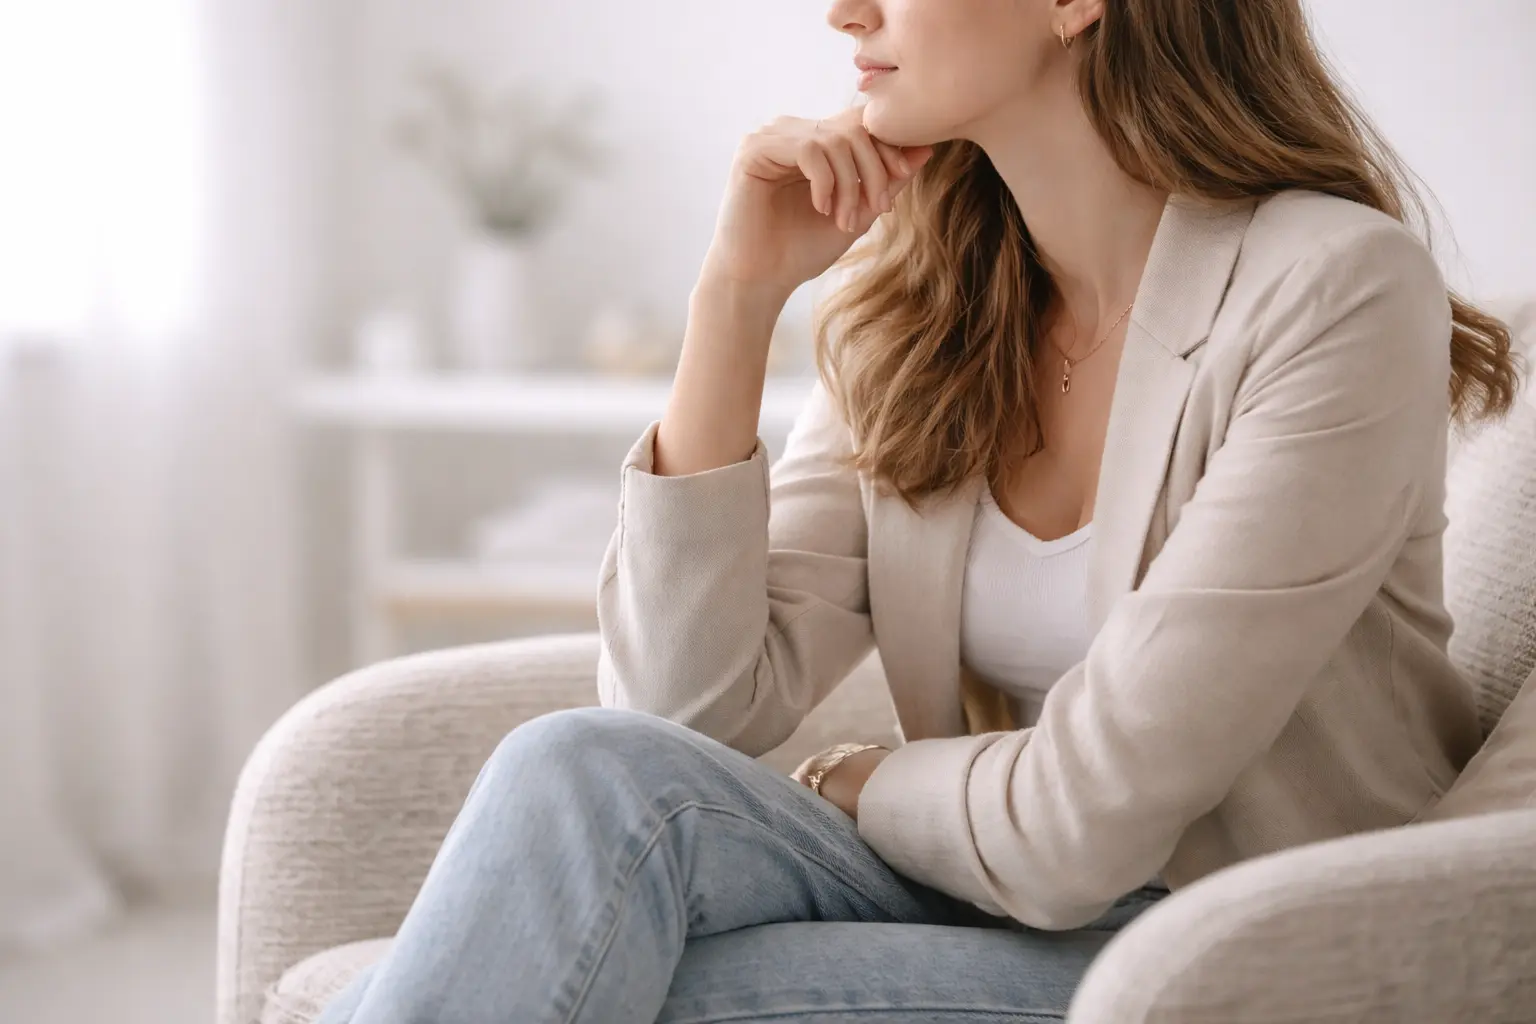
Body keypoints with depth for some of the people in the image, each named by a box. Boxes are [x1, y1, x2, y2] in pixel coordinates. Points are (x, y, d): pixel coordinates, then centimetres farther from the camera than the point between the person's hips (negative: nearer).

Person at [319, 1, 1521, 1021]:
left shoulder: (1336, 291, -14)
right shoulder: (915, 310, 5)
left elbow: (1077, 825, -17)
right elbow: (686, 716, -4)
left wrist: (866, 787, 1)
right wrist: (738, 293, -7)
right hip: (1011, 913, 5)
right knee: (585, 772, -23)